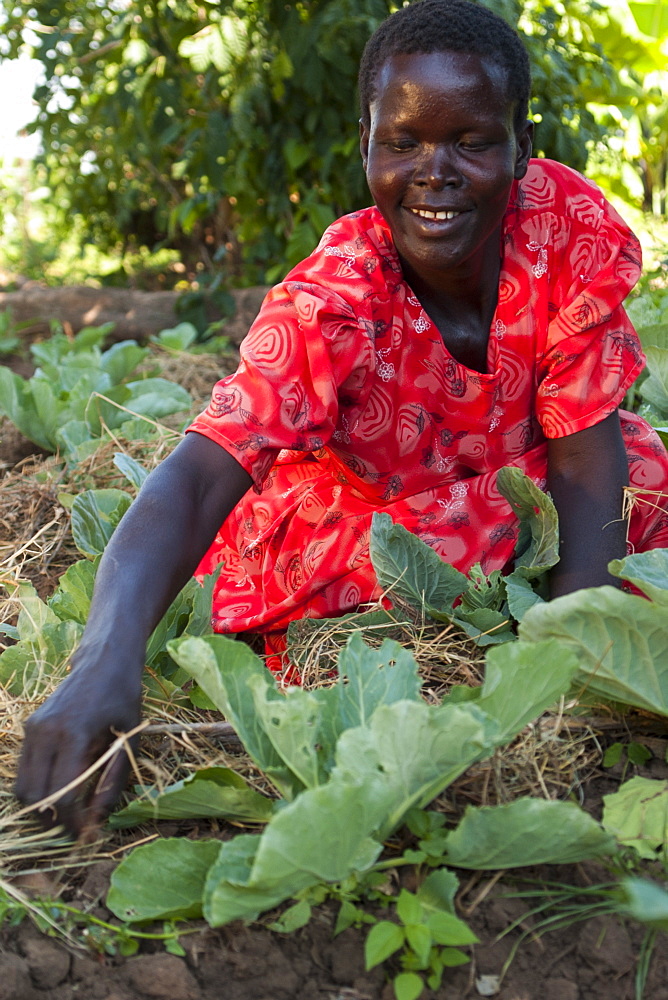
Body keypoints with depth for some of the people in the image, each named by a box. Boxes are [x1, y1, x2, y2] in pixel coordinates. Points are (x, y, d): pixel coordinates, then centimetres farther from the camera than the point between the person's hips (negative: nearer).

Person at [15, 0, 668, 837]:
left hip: (512, 485, 4)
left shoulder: (572, 223, -22)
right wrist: (107, 658, -61)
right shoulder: (328, 304, -31)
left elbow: (584, 449, -20)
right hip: (355, 517, -3)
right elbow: (198, 476, -43)